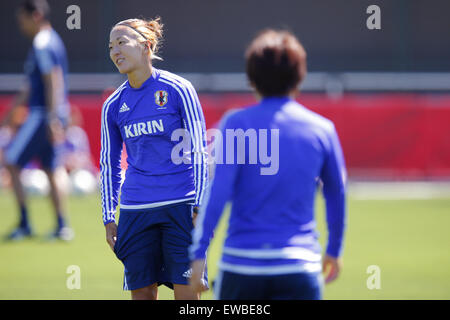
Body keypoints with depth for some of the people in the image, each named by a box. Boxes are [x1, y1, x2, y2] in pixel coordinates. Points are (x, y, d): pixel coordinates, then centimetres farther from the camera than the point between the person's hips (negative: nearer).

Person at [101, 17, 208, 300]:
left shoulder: (178, 90, -4)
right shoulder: (114, 105, 8)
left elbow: (199, 152, -3)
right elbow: (109, 164, 16)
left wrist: (199, 207, -9)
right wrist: (109, 218, 11)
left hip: (180, 206, -4)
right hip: (136, 210, 4)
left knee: (186, 291, -6)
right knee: (142, 292, 3)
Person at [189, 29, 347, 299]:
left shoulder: (236, 123, -2)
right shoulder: (322, 129, 5)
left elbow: (217, 194, -10)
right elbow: (337, 197, 14)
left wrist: (199, 254, -7)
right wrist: (334, 250, 29)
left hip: (241, 263, 0)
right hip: (300, 265, 0)